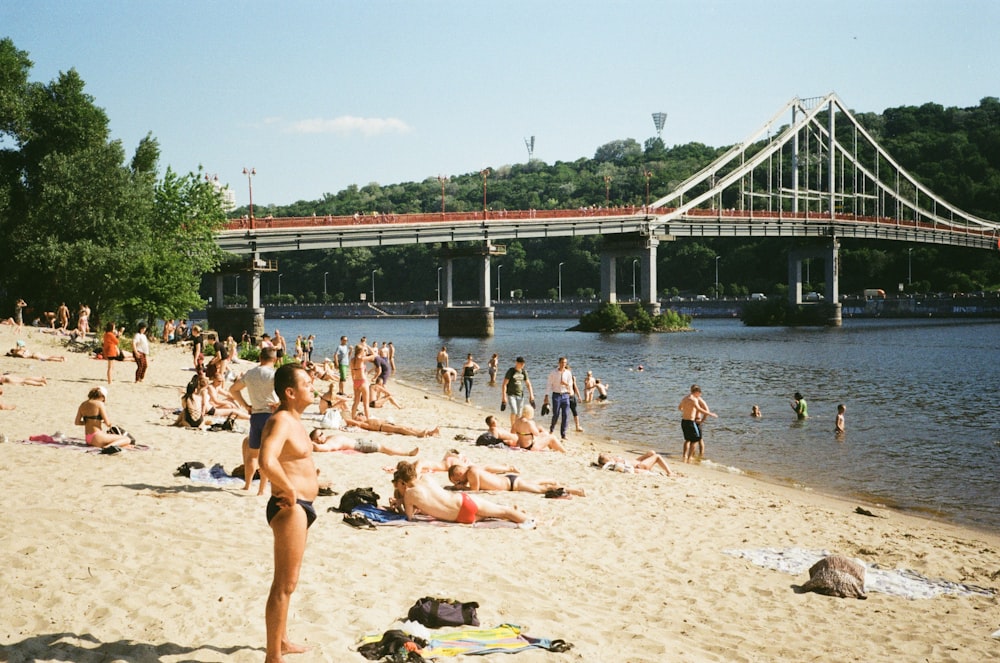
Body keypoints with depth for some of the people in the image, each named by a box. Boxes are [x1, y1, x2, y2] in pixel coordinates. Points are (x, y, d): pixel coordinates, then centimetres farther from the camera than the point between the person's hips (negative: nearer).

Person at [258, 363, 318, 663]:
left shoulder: (293, 419, 12)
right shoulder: (280, 421, -20)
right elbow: (267, 463, -38)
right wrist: (289, 489, -25)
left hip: (301, 507, 11)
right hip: (290, 509, -11)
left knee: (287, 581, 23)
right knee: (285, 584, -6)